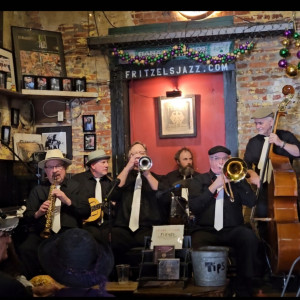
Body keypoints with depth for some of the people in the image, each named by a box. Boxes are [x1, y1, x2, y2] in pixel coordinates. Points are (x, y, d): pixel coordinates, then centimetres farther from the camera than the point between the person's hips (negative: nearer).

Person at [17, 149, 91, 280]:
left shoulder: (75, 186, 14)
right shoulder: (37, 190, 17)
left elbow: (86, 212, 4)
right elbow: (26, 217, 13)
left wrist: (68, 201, -11)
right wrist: (37, 213, -10)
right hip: (41, 233, 1)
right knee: (25, 248, -29)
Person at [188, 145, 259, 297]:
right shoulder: (199, 180, 14)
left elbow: (251, 202, 1)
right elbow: (194, 207, -2)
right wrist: (214, 186, -7)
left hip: (233, 230, 1)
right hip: (206, 230, -1)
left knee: (250, 237, -32)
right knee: (199, 249, -34)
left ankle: (243, 286, -14)